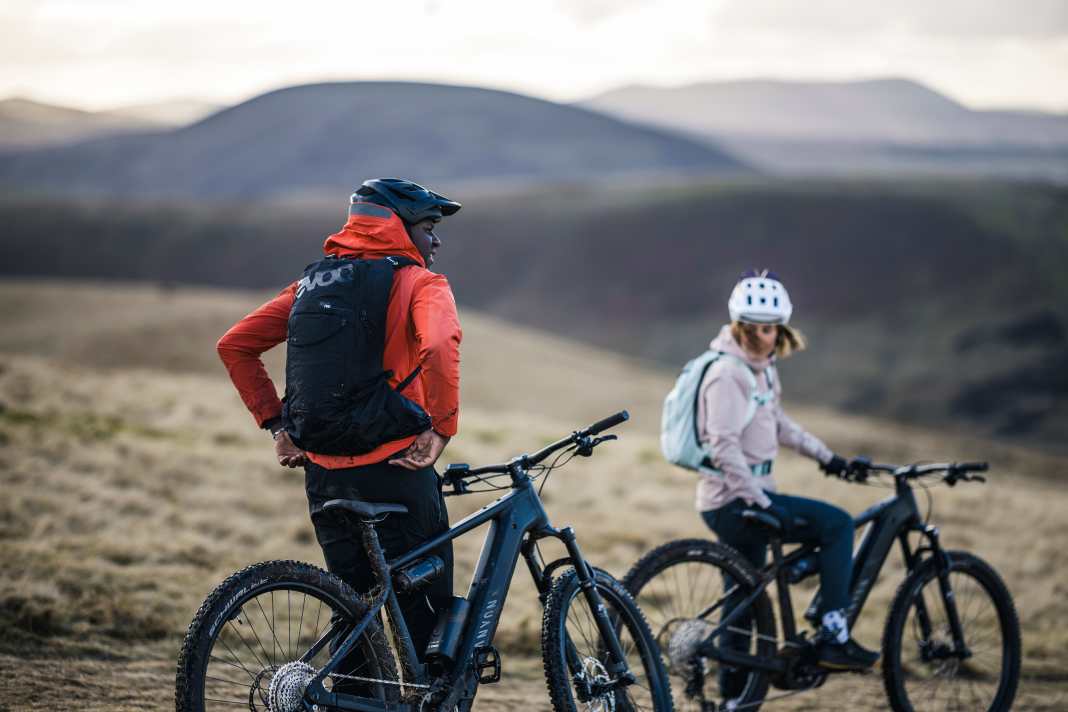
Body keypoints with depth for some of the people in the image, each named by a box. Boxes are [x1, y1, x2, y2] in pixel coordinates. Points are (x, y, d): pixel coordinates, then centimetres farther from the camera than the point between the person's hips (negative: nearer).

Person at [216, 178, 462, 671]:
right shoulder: (421, 284, -5)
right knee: (428, 614, 4)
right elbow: (439, 344, -27)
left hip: (324, 471, 6)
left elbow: (235, 344, 10)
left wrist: (275, 424, 11)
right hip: (393, 469, -6)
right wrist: (441, 428, -18)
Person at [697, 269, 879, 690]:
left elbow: (777, 423, 27)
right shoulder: (729, 373, -17)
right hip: (735, 502, -10)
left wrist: (825, 456, 23)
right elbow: (724, 446, -24)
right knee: (837, 524, -15)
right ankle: (833, 637, -13)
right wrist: (762, 504, -27)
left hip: (743, 501, 10)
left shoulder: (761, 367, 12)